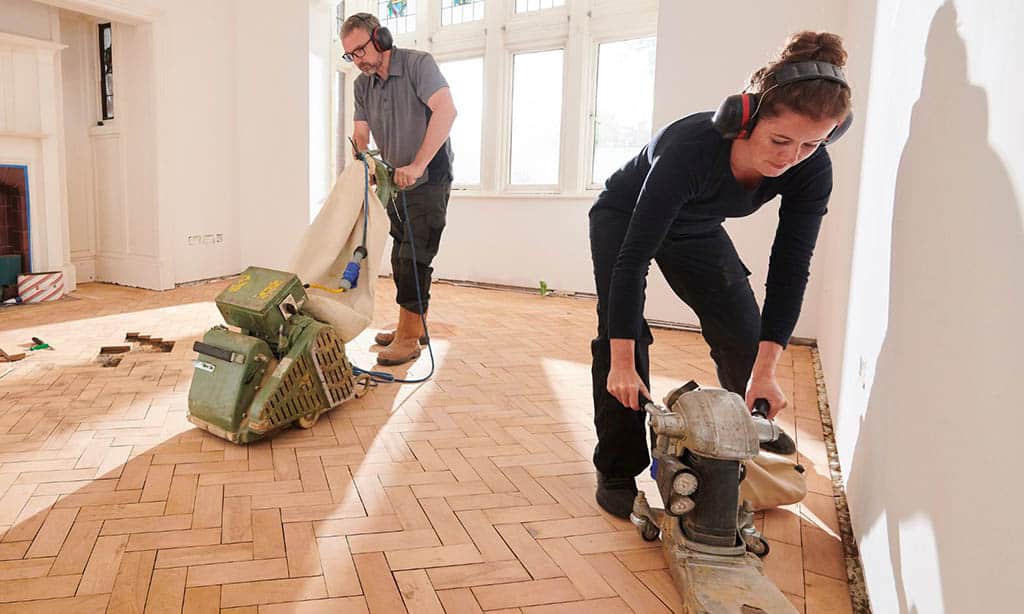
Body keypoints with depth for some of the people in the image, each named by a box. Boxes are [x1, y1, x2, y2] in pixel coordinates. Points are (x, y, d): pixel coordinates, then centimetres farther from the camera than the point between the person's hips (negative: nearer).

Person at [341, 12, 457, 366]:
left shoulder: (418, 64, -12)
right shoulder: (362, 85, 8)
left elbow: (446, 110, -27)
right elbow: (361, 134, 5)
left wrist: (417, 166, -32)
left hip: (429, 180, -8)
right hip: (397, 182, 8)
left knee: (414, 258, -10)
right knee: (401, 259, 11)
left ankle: (408, 339, -4)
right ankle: (414, 327, 23)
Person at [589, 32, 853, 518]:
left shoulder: (810, 170, -26)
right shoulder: (691, 148, -42)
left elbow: (790, 269, -21)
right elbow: (633, 257, -40)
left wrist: (765, 371, -26)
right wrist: (623, 363, -39)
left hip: (696, 229, 5)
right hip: (624, 218, -4)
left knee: (745, 336, 2)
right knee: (620, 335, -17)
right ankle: (616, 474, -4)